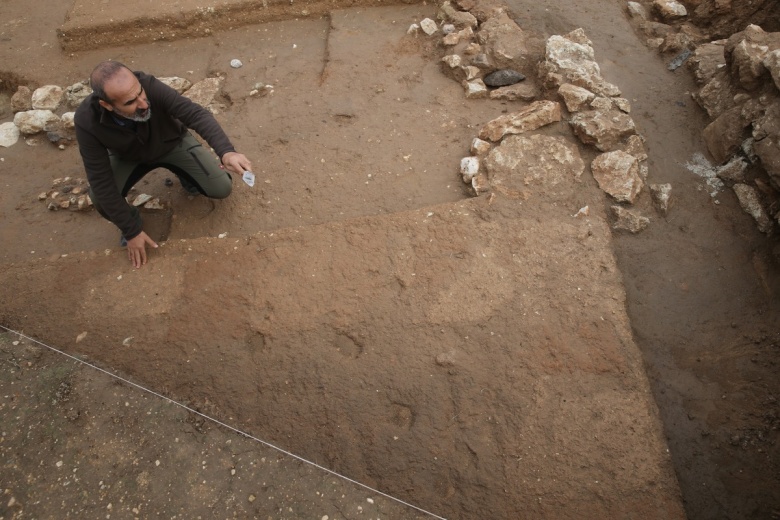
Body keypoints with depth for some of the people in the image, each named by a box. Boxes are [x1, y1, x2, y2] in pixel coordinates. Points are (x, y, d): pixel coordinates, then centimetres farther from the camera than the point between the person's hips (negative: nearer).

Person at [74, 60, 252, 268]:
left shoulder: (149, 85, -37)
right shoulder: (86, 121, -34)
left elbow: (195, 113, -44)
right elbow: (101, 182, -29)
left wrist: (226, 152, -64)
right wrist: (132, 231, -26)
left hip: (174, 143, 1)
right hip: (128, 158, 0)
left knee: (221, 188, -15)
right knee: (100, 198, -28)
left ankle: (185, 175, 19)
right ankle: (131, 221, 8)